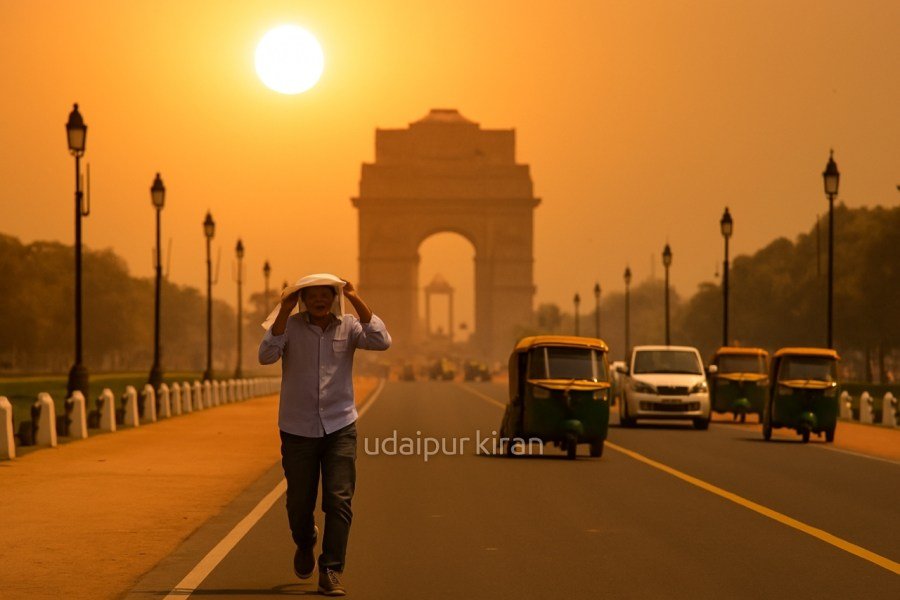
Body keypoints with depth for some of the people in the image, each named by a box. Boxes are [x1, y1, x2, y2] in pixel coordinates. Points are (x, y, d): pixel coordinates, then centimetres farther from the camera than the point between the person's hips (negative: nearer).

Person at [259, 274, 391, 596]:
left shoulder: (347, 326, 0)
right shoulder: (290, 326, -4)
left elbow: (381, 341, -17)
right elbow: (266, 355, -21)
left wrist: (356, 300, -19)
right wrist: (284, 310, -23)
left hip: (339, 427, 0)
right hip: (298, 430, 0)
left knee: (339, 500, -10)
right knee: (299, 504, 8)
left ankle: (331, 572, -4)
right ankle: (305, 544, 40)